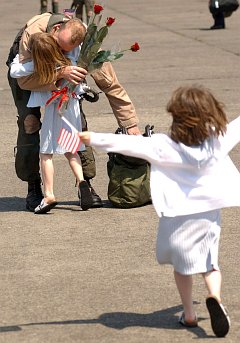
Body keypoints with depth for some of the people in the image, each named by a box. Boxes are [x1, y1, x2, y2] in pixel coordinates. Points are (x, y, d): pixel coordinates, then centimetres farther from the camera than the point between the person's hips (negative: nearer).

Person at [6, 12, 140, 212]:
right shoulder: (33, 32, -43)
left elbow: (110, 84, -25)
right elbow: (24, 80, -43)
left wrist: (130, 124, -23)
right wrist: (60, 74, -57)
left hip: (61, 71, 2)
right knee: (29, 121, -19)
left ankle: (86, 183, -2)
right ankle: (33, 188, -6)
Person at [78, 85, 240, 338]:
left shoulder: (164, 146, -19)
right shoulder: (218, 139, -9)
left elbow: (130, 144, -24)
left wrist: (94, 138, -21)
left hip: (177, 215, -2)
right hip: (209, 213, 2)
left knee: (182, 265, 19)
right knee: (210, 264, 15)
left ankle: (189, 314, 24)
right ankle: (214, 298, -14)